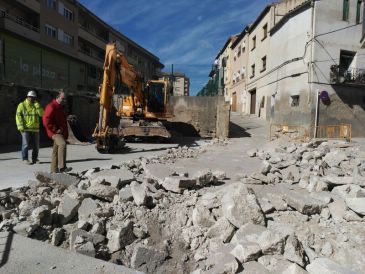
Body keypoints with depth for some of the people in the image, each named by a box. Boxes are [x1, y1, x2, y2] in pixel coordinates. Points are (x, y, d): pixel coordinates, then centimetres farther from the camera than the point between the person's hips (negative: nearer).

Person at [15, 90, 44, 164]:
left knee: (36, 145, 7)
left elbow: (41, 114, -1)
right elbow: (18, 116, -3)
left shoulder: (36, 105, 14)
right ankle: (25, 159, 4)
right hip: (26, 129, -4)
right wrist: (20, 126, -13)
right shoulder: (22, 105, 3)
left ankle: (34, 158, 18)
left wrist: (37, 105, -7)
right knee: (25, 144, -5)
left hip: (35, 129, 4)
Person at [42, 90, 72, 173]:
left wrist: (66, 133, 20)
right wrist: (55, 129, -19)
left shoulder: (60, 107, 19)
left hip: (61, 133, 10)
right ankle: (62, 167, -34)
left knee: (56, 151, 14)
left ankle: (54, 169, 23)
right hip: (55, 132, -10)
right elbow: (46, 120, -20)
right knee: (62, 144, -31)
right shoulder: (51, 106, -11)